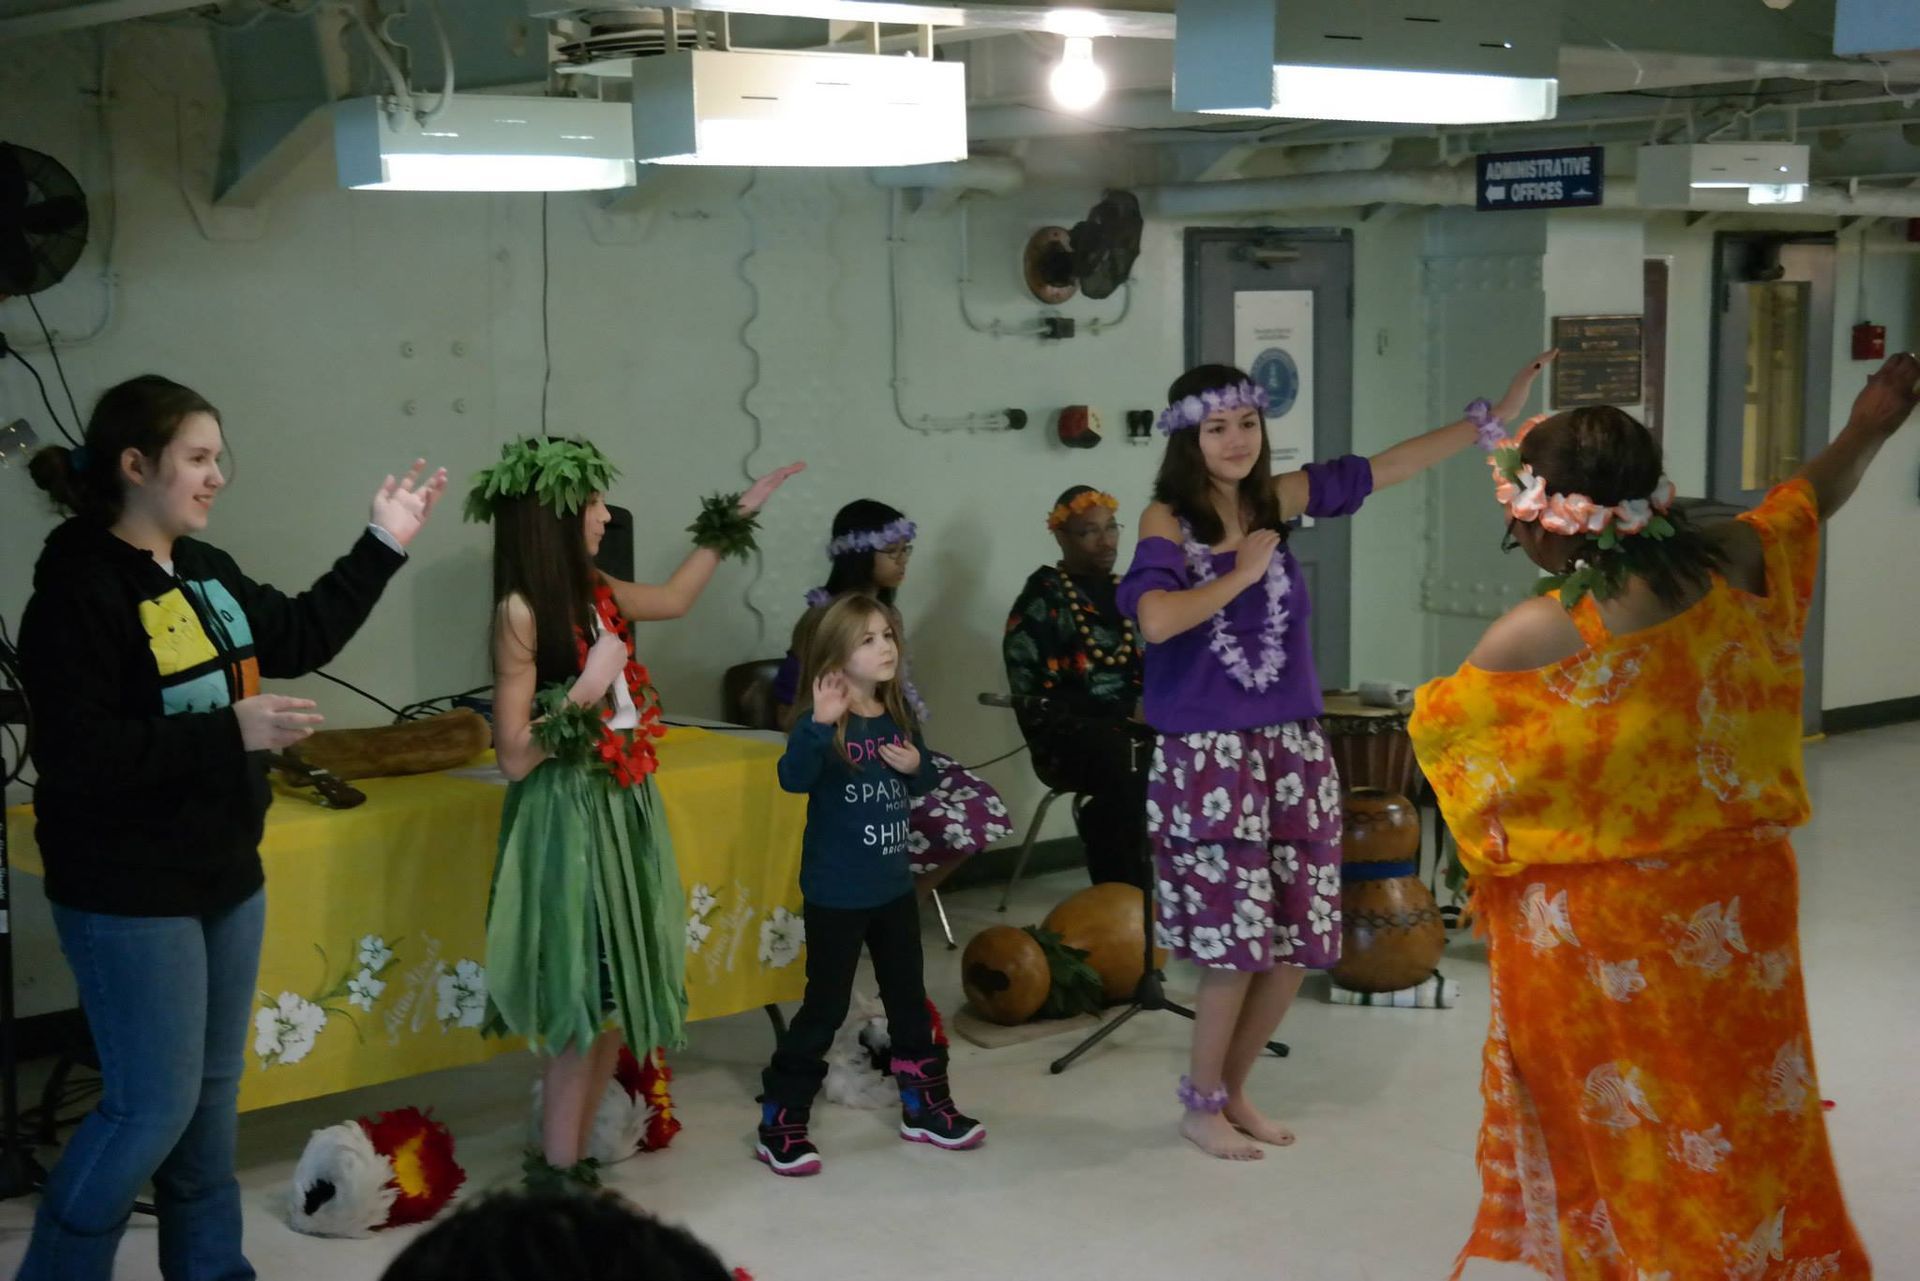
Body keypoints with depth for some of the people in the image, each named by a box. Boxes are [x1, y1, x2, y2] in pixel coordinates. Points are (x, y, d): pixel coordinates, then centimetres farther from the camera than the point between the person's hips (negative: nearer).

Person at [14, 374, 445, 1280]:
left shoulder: (205, 570, 6)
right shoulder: (76, 590, -19)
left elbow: (300, 638, 21)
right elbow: (80, 755, -25)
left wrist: (384, 547, 16)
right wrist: (229, 731, -26)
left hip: (225, 875, 8)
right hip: (130, 895, -8)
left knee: (211, 1095, 16)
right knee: (153, 1107, -2)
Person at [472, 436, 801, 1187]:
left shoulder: (591, 593, 7)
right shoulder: (522, 611, -16)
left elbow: (675, 599, 28)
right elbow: (515, 756, -17)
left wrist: (735, 517, 30)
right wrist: (586, 690, -19)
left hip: (621, 811, 8)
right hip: (569, 821, -8)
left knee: (614, 1004, 10)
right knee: (584, 1007, -5)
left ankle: (573, 1162, 19)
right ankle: (554, 1177, 5)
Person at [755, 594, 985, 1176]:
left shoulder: (898, 717, 3)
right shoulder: (824, 722, -17)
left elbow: (923, 783, 18)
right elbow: (794, 778, -34)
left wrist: (917, 766, -5)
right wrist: (819, 725, -48)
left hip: (894, 887, 7)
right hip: (835, 894, -7)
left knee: (909, 998, 17)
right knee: (825, 1007, -1)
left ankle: (925, 1106, 32)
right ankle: (780, 1125, 10)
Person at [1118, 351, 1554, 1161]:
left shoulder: (1274, 500, 6)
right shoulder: (1168, 520, -8)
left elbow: (1379, 471, 6)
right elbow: (1154, 617, -25)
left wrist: (1493, 417, 4)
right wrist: (1242, 573, -13)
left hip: (1291, 750, 5)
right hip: (1208, 757, -5)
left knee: (1298, 941, 8)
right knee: (1237, 943, -4)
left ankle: (1234, 1088, 29)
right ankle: (1201, 1104, 19)